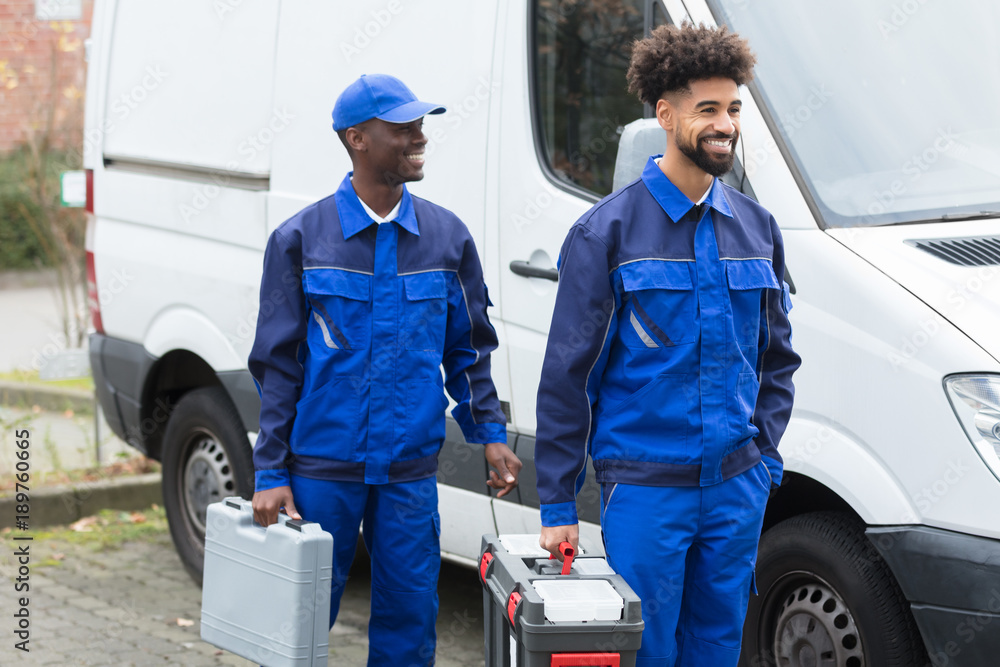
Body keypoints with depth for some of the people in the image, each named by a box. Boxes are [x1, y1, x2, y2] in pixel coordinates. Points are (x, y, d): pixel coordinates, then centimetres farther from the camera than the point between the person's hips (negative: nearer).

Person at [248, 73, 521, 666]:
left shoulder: (448, 236, 7)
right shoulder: (300, 239, 0)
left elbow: (468, 348, 16)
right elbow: (277, 366, 1)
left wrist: (490, 430, 6)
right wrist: (270, 472, -4)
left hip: (410, 472, 2)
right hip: (322, 469, -2)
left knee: (410, 616, 4)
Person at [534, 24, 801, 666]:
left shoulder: (757, 227, 10)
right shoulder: (607, 231, -5)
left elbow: (777, 356, 19)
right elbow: (567, 374, -4)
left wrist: (764, 457, 9)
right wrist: (557, 504, -6)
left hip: (737, 488, 5)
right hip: (644, 488, -5)